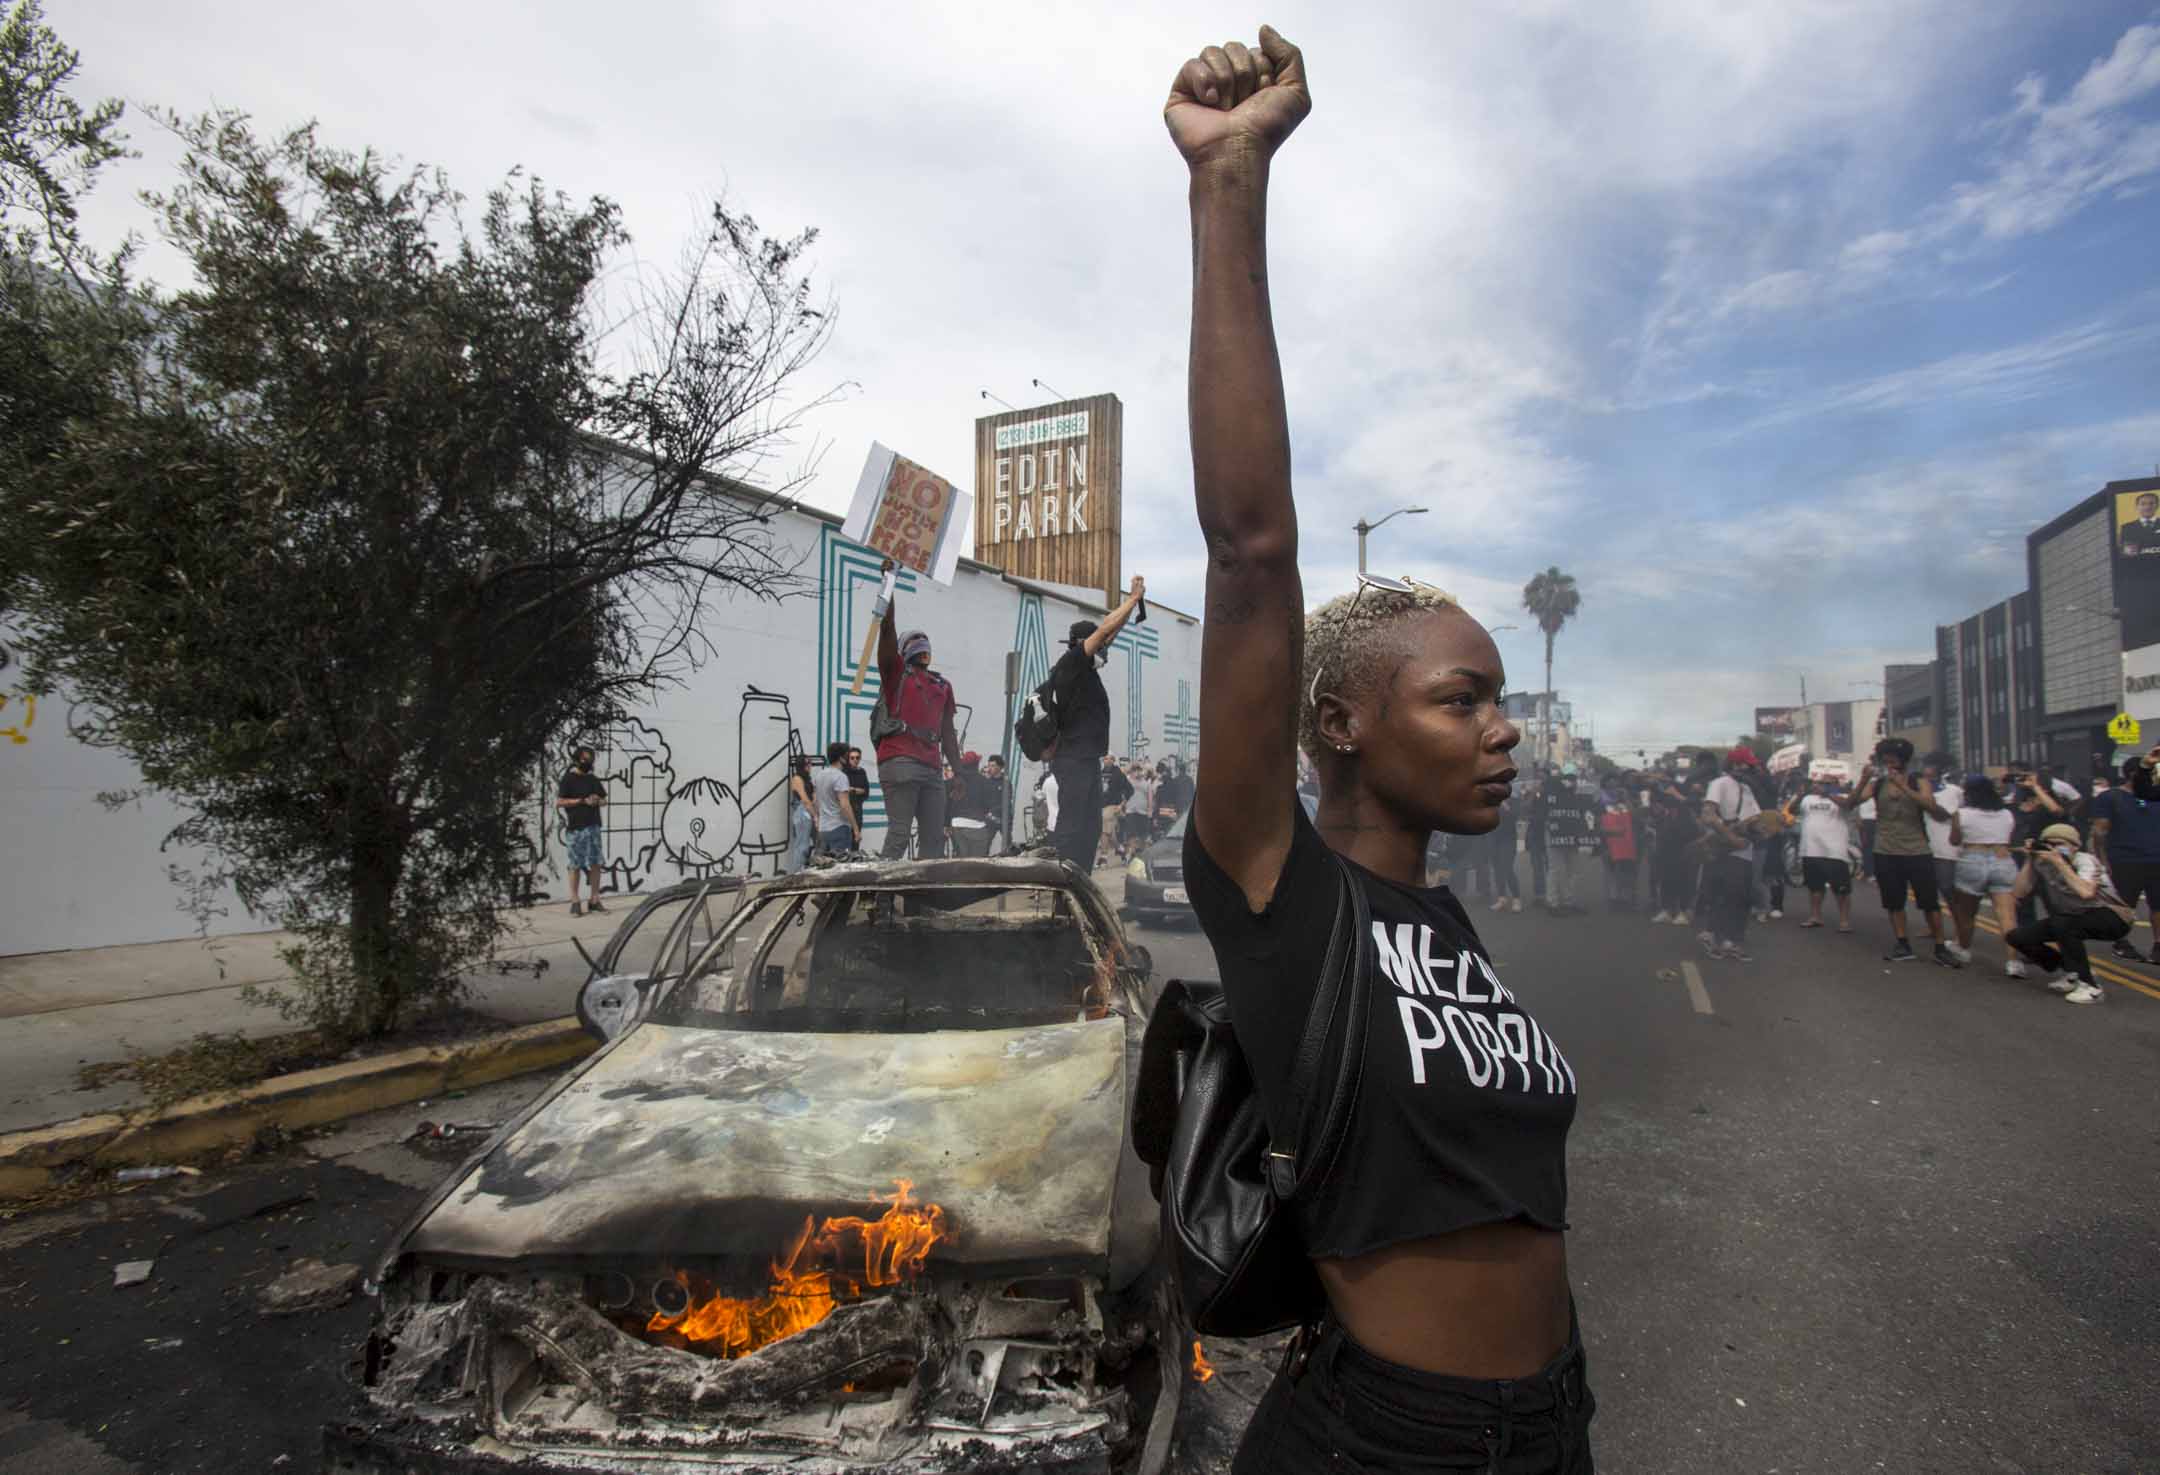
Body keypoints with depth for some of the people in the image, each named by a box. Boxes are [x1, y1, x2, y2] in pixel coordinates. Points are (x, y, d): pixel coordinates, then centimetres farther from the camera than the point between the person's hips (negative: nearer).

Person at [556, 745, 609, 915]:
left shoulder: (593, 779, 16)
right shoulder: (568, 779, -1)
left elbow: (604, 799, 21)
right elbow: (559, 802, -9)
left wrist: (597, 801, -2)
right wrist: (582, 801, -14)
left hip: (593, 826, 5)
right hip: (575, 828, -5)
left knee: (596, 863, 4)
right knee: (575, 865, -2)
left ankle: (595, 900, 12)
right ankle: (575, 903, 5)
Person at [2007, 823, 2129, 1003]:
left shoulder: (2085, 860, -19)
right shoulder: (2042, 863, -4)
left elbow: (2086, 892, -38)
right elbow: (2020, 892, -10)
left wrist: (2060, 863, -35)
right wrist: (2029, 860, -15)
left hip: (2111, 917, -6)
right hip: (2073, 918, 6)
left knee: (2062, 924, -36)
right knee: (2017, 937, -10)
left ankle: (2089, 986, -20)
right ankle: (2069, 974, 12)